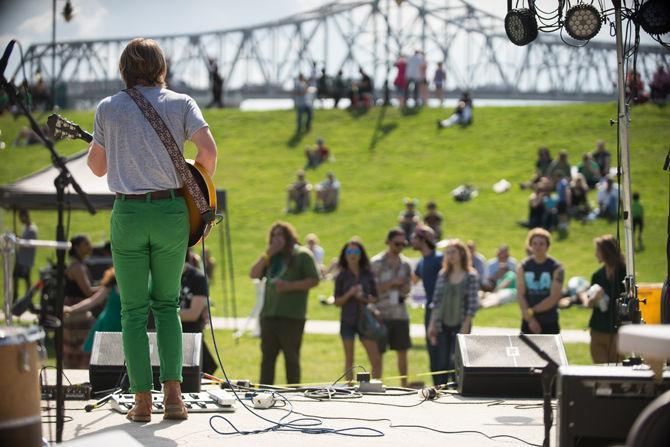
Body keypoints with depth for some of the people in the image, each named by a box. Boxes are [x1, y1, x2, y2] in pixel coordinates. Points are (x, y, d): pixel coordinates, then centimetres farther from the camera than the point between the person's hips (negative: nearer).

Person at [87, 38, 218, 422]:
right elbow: (208, 150, -12)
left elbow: (97, 166, 11)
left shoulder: (108, 108, 2)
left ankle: (143, 400, 3)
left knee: (134, 310, 8)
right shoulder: (180, 103, 1)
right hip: (171, 212, 1)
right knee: (167, 304, 14)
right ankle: (173, 392, 0)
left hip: (128, 214, -1)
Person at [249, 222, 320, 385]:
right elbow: (253, 274, 10)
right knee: (267, 356, 7)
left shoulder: (302, 255, 0)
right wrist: (267, 255, 0)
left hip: (292, 316, -6)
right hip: (269, 314, 6)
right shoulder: (272, 257, 19)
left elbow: (314, 280, -7)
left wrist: (290, 286, -17)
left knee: (291, 358, -1)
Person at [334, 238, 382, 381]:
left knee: (376, 360, -6)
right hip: (348, 321, -1)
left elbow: (375, 298, 10)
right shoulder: (342, 276, 2)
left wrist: (365, 298, -10)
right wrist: (349, 294, -15)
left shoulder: (368, 274, 6)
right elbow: (337, 302, 1)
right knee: (349, 360, 4)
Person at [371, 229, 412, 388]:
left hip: (401, 314, 4)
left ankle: (404, 385, 15)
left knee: (402, 351, 7)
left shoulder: (405, 263, 11)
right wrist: (392, 283, -14)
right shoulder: (377, 263, -3)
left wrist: (405, 292, -5)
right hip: (382, 314, -4)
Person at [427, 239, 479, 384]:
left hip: (460, 326, -4)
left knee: (455, 363, -7)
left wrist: (465, 327, -13)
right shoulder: (443, 274, 8)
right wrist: (432, 325, 5)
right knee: (442, 363, 4)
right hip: (443, 325, 4)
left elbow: (473, 304, -8)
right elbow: (436, 301, 9)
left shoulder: (471, 276, -4)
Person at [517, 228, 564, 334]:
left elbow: (553, 298, -13)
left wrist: (531, 311, -16)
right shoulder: (522, 267, 1)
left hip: (549, 323, -2)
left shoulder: (556, 268, -7)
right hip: (528, 321, 2)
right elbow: (520, 295, -4)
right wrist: (530, 319, -14)